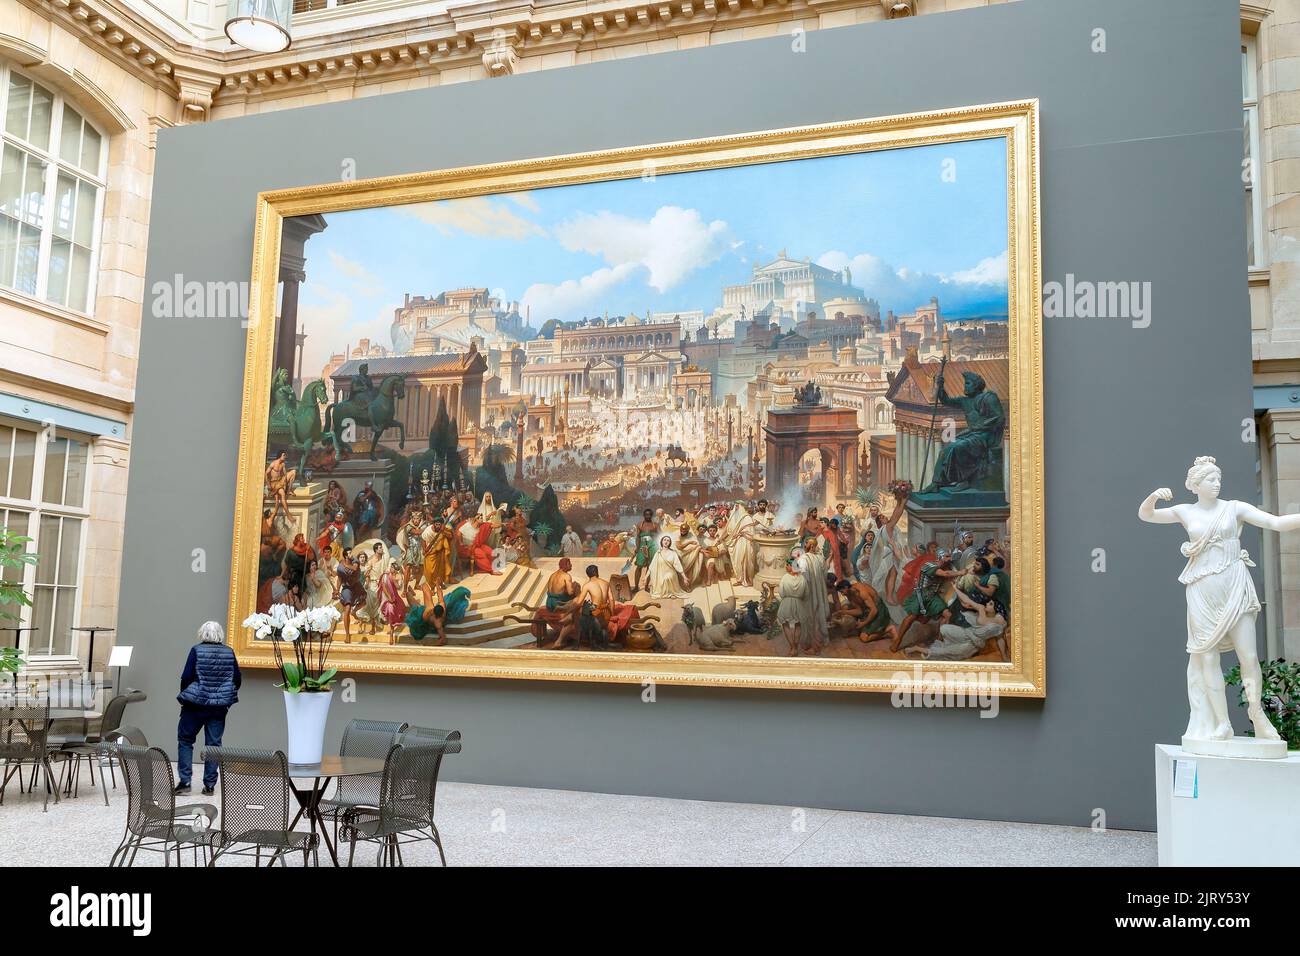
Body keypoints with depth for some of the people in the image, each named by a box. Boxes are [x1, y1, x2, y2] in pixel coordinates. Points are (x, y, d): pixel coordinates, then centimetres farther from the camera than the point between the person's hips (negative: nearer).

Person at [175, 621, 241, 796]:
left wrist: (185, 696, 7)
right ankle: (209, 785, 9)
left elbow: (186, 677, -9)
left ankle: (184, 781, 4)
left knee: (185, 740, 11)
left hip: (195, 704, -2)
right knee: (213, 744, 7)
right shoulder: (229, 653, 1)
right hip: (219, 707, 3)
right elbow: (237, 679, 4)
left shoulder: (196, 650, -7)